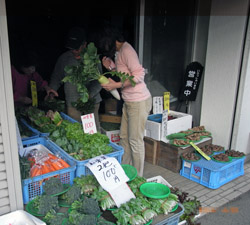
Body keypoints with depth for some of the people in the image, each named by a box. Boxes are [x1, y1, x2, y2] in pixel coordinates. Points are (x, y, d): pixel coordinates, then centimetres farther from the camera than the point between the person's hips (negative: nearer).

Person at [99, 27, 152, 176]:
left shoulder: (126, 50, -16)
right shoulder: (120, 52, 14)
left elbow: (139, 75, -25)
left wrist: (116, 85, -25)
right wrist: (112, 67, 6)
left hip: (139, 102, -10)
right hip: (129, 101, 10)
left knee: (135, 140, 0)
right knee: (124, 136, 16)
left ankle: (137, 177, 15)